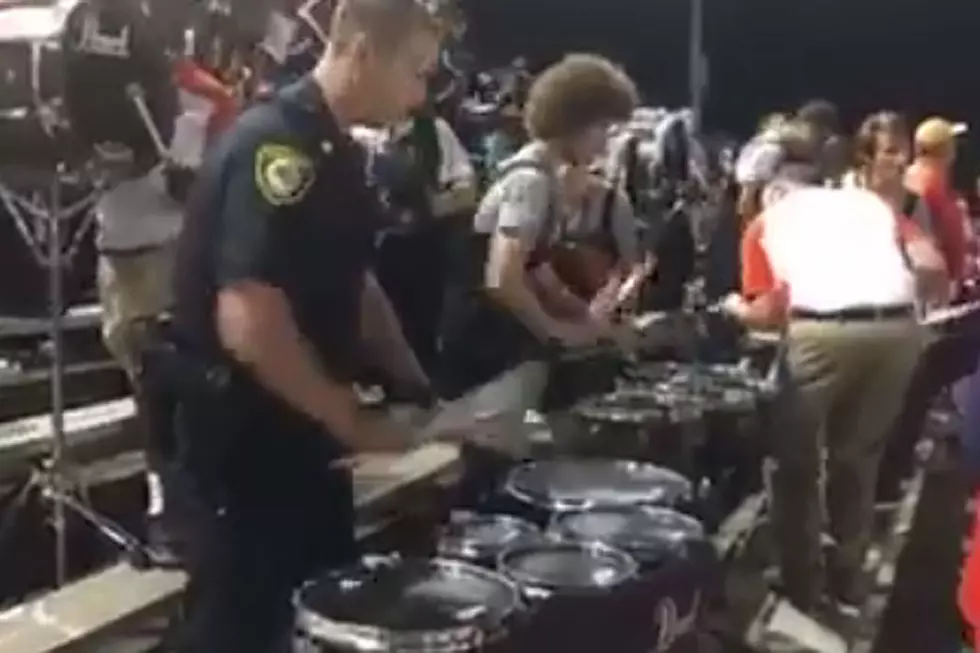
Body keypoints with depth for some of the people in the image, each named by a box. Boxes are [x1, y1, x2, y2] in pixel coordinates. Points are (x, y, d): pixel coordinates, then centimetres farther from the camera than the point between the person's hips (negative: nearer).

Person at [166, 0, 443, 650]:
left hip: (306, 441, 9)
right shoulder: (274, 146, -21)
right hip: (243, 448, -9)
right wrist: (356, 421, -18)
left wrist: (418, 389, 10)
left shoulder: (336, 151, 8)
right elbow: (248, 326, -29)